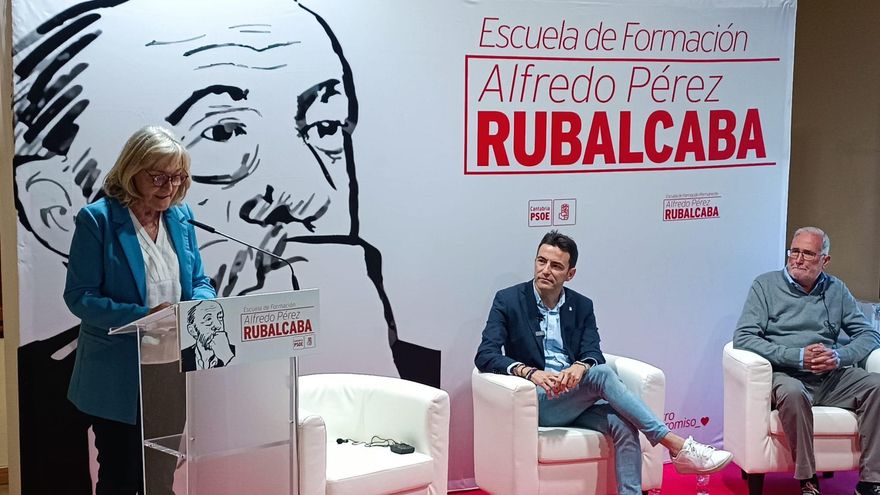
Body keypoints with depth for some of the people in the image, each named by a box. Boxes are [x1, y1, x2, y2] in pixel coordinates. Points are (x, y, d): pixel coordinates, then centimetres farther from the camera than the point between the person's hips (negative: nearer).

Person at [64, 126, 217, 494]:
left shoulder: (180, 217, 6)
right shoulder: (97, 219, -11)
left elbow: (199, 281, 12)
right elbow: (79, 296, -14)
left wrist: (201, 305, -12)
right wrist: (144, 316, -26)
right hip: (118, 378, -5)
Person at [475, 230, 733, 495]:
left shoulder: (582, 306, 10)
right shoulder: (508, 300, -1)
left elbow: (594, 354, 0)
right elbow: (484, 356, -10)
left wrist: (580, 366, -26)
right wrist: (529, 372, -29)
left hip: (578, 398, 4)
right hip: (537, 401, -4)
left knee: (623, 425, -28)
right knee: (602, 374, -29)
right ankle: (678, 447, -29)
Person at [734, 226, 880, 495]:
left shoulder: (836, 290, 16)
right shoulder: (766, 286, 4)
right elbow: (743, 337, -7)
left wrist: (840, 356, -11)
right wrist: (798, 357, -16)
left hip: (830, 377, 4)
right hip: (786, 375, -4)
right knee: (792, 392, -37)